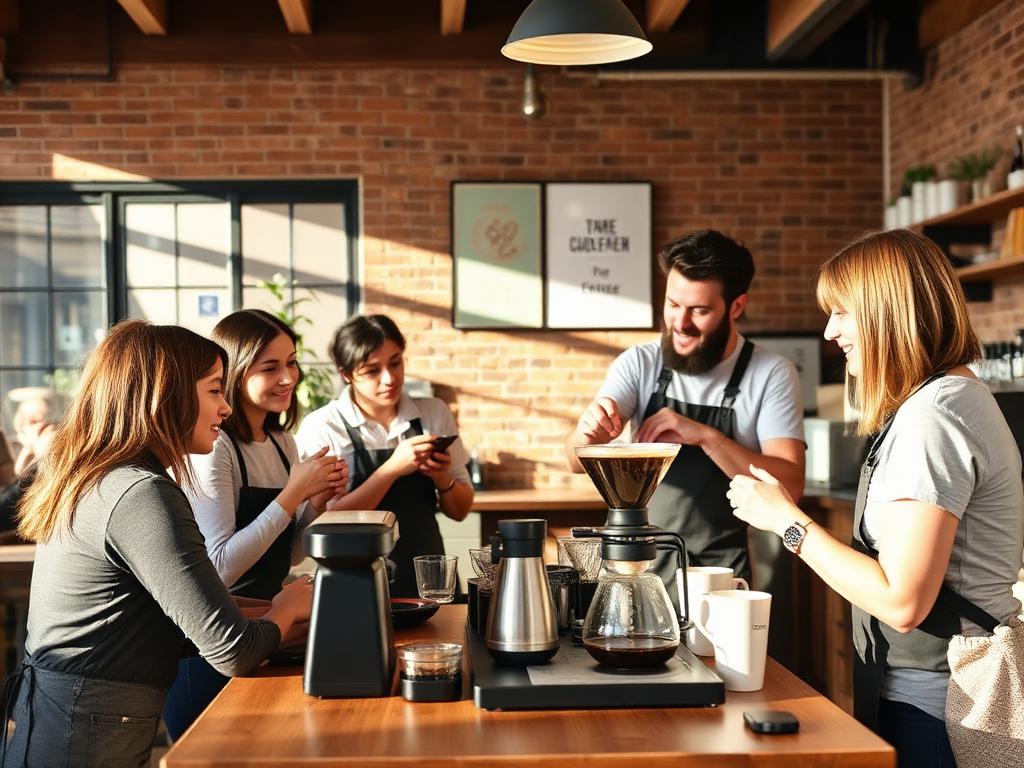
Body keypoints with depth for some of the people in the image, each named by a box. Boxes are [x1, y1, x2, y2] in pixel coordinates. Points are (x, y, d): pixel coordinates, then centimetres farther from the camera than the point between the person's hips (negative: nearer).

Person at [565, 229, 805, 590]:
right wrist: (587, 434, -28)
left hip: (721, 573, -2)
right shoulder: (639, 364, 2)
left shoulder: (772, 374, -4)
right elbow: (578, 461, -5)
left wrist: (705, 436, -22)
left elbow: (790, 484, -11)